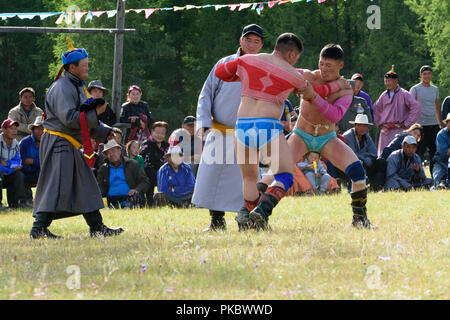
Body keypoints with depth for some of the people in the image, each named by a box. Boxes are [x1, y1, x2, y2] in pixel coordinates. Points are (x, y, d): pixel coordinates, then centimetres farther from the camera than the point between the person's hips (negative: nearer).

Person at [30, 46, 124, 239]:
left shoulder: (77, 87, 19)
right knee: (57, 187, -15)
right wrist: (95, 114, -18)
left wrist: (106, 133, 13)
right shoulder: (62, 88, -14)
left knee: (85, 184, 12)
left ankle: (97, 227, 17)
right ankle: (39, 228, -17)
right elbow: (69, 119, -23)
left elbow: (83, 120, 23)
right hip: (58, 143, -10)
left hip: (71, 146, 10)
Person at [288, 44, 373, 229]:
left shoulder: (345, 90, -12)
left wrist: (314, 97, -41)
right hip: (302, 136, -1)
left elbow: (336, 115, -29)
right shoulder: (310, 78, -14)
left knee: (357, 170, -16)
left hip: (327, 138, 1)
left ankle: (360, 217, -1)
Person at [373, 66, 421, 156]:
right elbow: (376, 109, 27)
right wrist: (379, 123, 14)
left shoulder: (404, 94, -4)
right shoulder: (384, 95, 13)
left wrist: (406, 124, -10)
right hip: (385, 132, 6)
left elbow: (416, 108, -10)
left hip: (399, 130, -6)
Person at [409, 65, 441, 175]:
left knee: (435, 152, 6)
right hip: (421, 125, -5)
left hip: (434, 125, 5)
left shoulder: (435, 89, 14)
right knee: (419, 152, -5)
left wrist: (441, 124, 19)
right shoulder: (415, 89, -1)